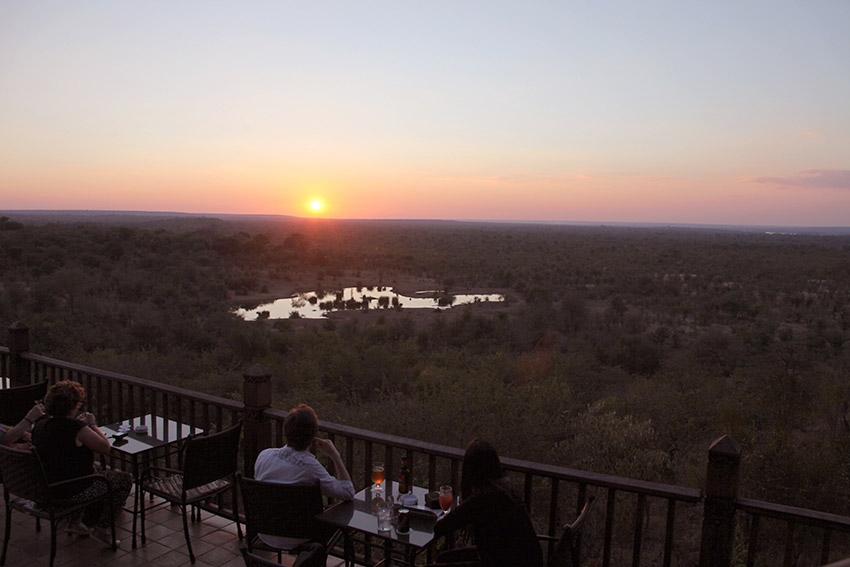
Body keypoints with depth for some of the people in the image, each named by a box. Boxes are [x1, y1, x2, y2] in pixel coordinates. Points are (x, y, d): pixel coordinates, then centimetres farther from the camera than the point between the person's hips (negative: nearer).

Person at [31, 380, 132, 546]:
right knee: (125, 479, 8)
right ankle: (102, 528, 11)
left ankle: (75, 522, 34)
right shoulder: (76, 428, -25)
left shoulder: (40, 426, -1)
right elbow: (105, 447, -16)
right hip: (71, 493, -8)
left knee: (99, 471, 33)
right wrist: (92, 424, -6)